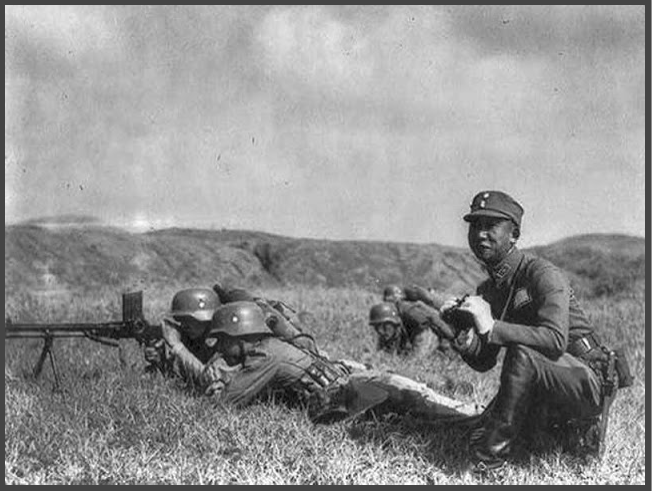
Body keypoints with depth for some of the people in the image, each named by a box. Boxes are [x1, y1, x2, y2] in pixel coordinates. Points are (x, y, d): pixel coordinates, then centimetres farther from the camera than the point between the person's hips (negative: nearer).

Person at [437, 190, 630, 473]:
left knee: (522, 352, -33)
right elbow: (484, 362, 6)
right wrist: (463, 336, -16)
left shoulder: (543, 275, -17)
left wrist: (491, 327, -37)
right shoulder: (486, 291, 7)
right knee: (481, 434, -6)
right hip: (541, 393, 8)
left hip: (588, 384, -8)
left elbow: (556, 339, -33)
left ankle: (496, 450, -20)